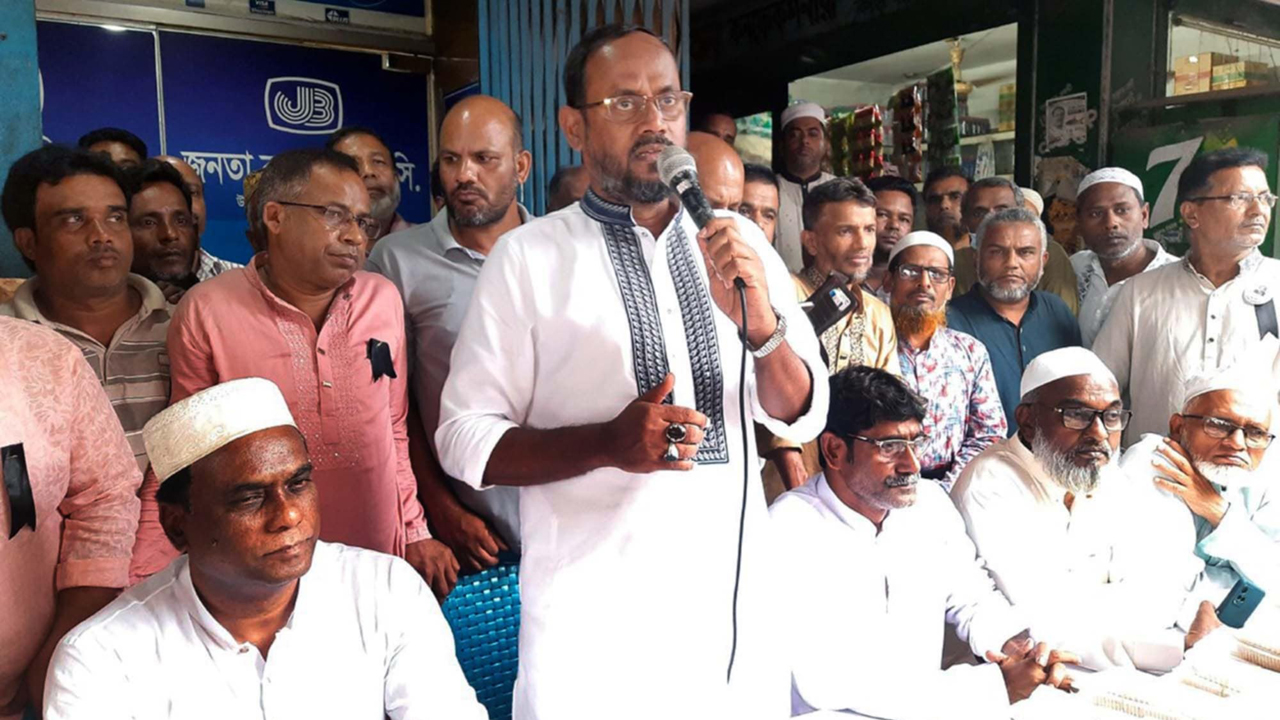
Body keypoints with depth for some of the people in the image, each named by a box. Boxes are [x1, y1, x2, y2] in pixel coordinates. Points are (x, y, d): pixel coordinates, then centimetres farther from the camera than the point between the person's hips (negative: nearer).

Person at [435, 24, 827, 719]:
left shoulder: (740, 244, 3)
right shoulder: (526, 257, -6)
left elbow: (802, 417, 1)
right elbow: (465, 440, -7)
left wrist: (761, 325, -18)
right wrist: (607, 442, -22)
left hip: (736, 587, 3)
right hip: (593, 606, -3)